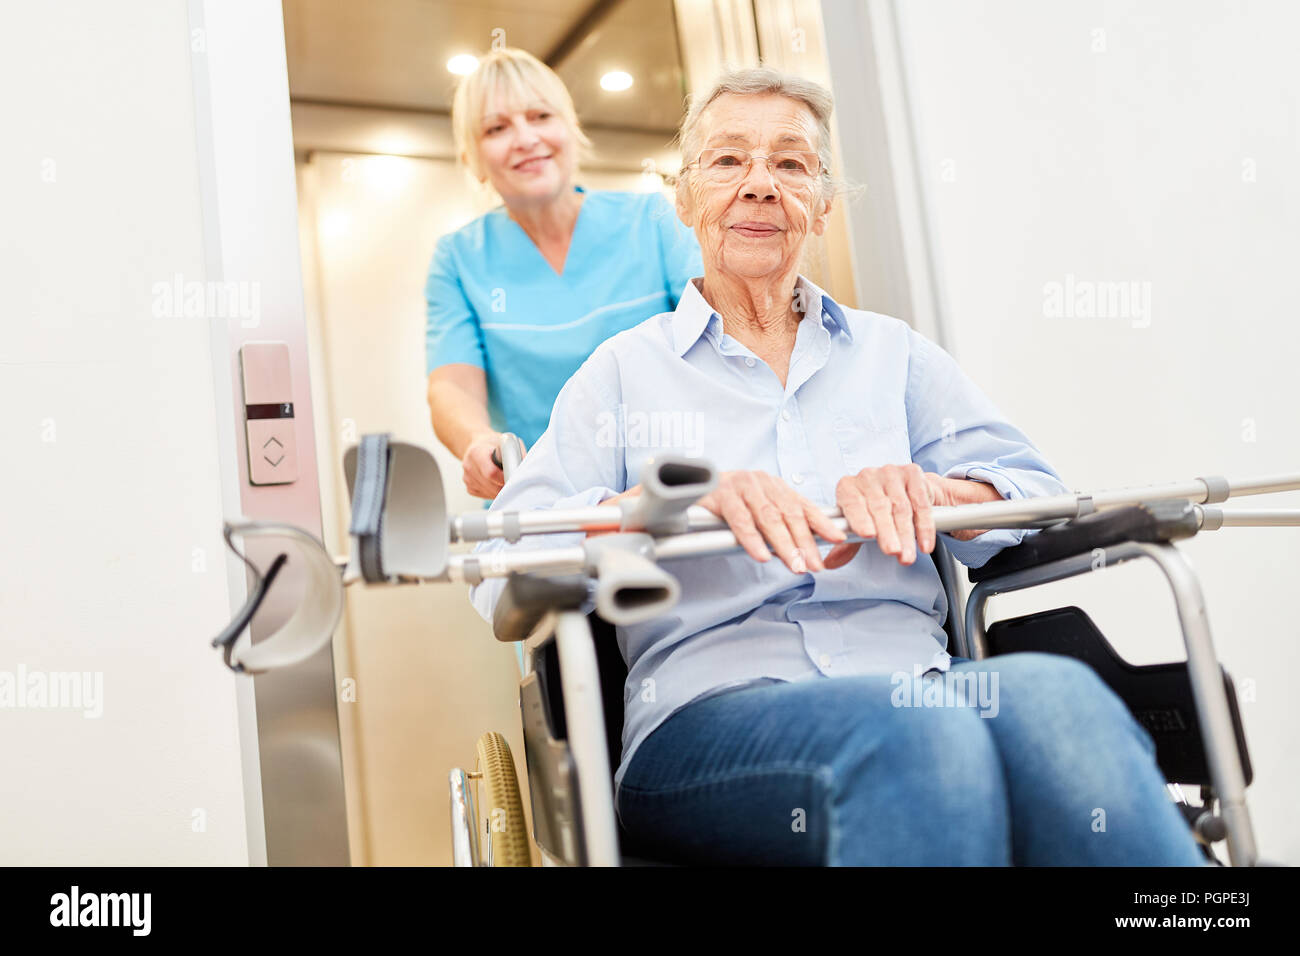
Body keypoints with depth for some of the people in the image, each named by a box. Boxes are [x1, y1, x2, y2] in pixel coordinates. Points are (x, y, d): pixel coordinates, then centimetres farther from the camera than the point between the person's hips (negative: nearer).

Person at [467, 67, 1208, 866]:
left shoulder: (894, 353, 24)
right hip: (711, 710, -3)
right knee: (918, 730, -37)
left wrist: (926, 489, -13)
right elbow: (504, 574, 1)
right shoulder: (624, 371, 15)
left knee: (1049, 694, -32)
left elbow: (1037, 494, 11)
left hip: (912, 682, 4)